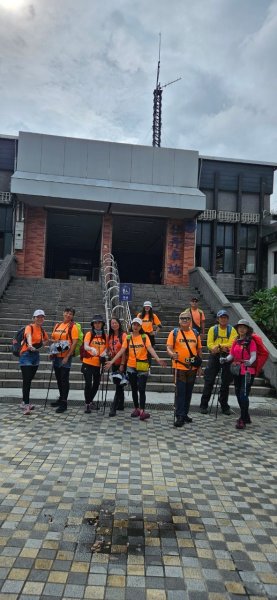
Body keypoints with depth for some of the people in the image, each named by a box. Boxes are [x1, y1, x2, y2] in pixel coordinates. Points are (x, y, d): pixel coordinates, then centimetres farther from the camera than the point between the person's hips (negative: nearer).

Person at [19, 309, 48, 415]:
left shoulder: (42, 330, 7)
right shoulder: (29, 327, -14)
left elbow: (46, 340, 28)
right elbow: (28, 336, -38)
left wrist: (40, 345, 8)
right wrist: (30, 345, -59)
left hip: (36, 355, 7)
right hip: (26, 355, -7)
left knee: (29, 380, 13)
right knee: (26, 380, -12)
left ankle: (25, 402, 24)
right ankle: (26, 405, -12)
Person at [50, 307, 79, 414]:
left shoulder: (73, 327, -8)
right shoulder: (57, 325, 11)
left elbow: (74, 343, -14)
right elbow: (53, 338, 22)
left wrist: (67, 357, -19)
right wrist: (54, 341, -1)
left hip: (66, 357, -7)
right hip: (56, 356, 7)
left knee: (64, 379, -3)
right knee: (58, 378, 17)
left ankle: (64, 403, 3)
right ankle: (61, 398, 32)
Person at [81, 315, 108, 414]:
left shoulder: (105, 336, 6)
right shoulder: (89, 334, -5)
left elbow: (106, 347, 13)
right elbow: (85, 346, -18)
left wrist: (104, 353, -10)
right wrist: (91, 349, -39)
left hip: (99, 364, 4)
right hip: (88, 363, -4)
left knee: (96, 384, 13)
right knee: (88, 383, -5)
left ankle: (90, 401, 34)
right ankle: (87, 404, 10)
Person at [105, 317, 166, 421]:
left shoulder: (145, 337, -2)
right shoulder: (128, 338, 4)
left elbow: (150, 349, -14)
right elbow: (121, 351, 0)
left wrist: (158, 359, -29)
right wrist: (112, 361, -7)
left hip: (142, 367, -3)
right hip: (131, 367, 3)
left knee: (141, 389, -9)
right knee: (134, 389, 12)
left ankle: (142, 411, -11)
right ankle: (136, 408, 23)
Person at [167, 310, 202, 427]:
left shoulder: (195, 333, 8)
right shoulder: (174, 332, -2)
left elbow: (199, 349, 15)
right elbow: (169, 347, -8)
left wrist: (199, 364, 11)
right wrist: (172, 354, -30)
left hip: (192, 368, 4)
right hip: (179, 367, -4)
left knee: (188, 392, 13)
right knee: (180, 392, -4)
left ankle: (185, 414, 26)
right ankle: (179, 416, 1)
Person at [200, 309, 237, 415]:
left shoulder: (232, 330, 3)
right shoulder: (213, 329, 5)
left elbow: (231, 344, -10)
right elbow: (209, 344, -5)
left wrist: (218, 346, -20)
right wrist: (222, 347, -20)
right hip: (214, 356, 0)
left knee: (225, 383, 8)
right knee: (209, 381, 0)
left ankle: (224, 405, 20)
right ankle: (204, 405, 8)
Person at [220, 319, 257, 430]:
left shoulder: (251, 342, -6)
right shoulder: (236, 342, 11)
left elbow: (253, 355, -15)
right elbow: (231, 355, 8)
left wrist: (249, 362, -36)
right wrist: (225, 359, -12)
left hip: (247, 371, -6)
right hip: (237, 371, 6)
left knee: (244, 395, -11)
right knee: (238, 394, 12)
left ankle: (243, 420, -3)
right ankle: (246, 417, 27)